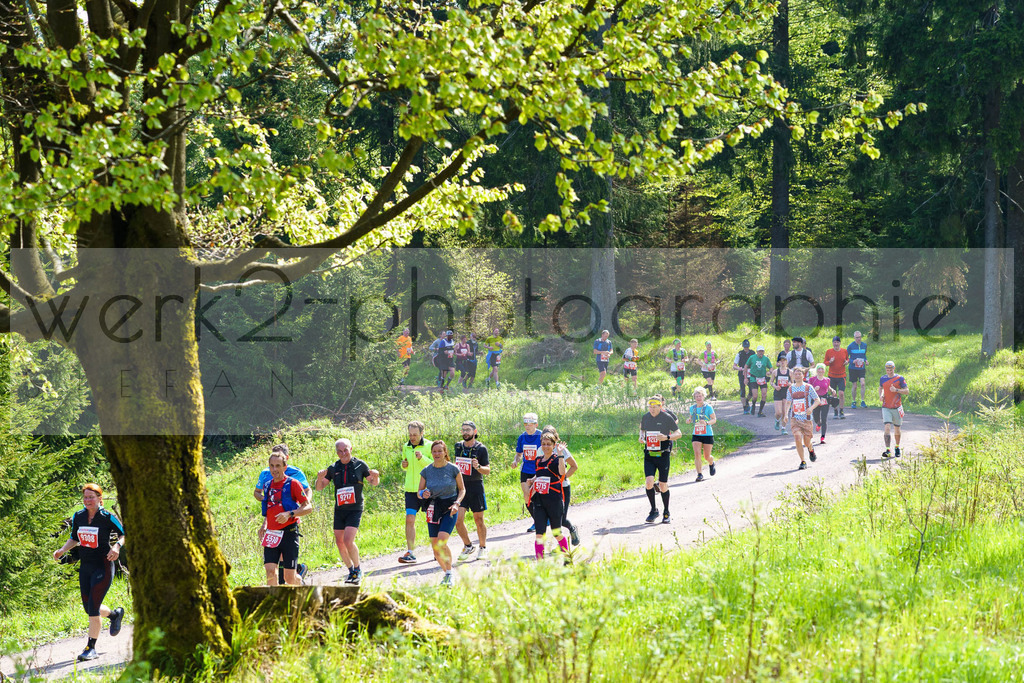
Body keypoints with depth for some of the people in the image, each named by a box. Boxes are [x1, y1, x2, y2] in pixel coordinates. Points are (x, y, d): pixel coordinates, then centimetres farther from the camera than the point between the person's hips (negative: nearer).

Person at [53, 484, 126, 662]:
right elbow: (74, 538, 17)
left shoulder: (107, 517, -11)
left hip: (103, 566, -6)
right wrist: (62, 550, 0)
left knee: (93, 608, -11)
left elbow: (124, 534, -1)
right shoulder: (78, 517, 3)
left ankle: (91, 648, -1)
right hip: (85, 567, 6)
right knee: (89, 608, 11)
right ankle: (115, 614, 43)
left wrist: (117, 546, -21)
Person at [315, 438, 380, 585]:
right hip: (339, 510, 4)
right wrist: (319, 478, -14)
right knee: (339, 543, 6)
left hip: (355, 510, -4)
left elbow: (373, 483, 9)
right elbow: (319, 487, 8)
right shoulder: (333, 468, 5)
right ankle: (351, 571, 24)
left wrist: (376, 477, -14)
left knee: (348, 541, -18)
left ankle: (358, 570, 1)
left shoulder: (360, 465, -2)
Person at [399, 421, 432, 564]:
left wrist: (422, 458, -25)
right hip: (411, 489, 3)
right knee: (409, 519, -8)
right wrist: (404, 465, 1)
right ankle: (409, 553, -9)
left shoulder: (430, 446, -6)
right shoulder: (406, 447, 9)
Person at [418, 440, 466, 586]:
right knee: (435, 548, 1)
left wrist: (457, 503, -12)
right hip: (433, 511, 4)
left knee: (441, 542, -21)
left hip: (449, 510, -4)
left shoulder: (453, 469, -4)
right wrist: (423, 494, -15)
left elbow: (462, 489, 5)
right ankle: (446, 573, 23)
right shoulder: (426, 471, 3)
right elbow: (419, 492, 9)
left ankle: (449, 573, -7)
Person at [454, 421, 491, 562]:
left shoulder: (481, 449, -4)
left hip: (476, 487, -3)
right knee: (458, 520, -8)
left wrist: (478, 467, -23)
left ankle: (483, 548, 23)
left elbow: (487, 471, -4)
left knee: (479, 520, 5)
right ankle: (468, 547, 12)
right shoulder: (458, 447, 9)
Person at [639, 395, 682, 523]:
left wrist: (666, 437, -20)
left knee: (663, 485, 1)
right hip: (649, 455, 3)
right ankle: (653, 510, 4)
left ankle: (666, 513, 20)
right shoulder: (645, 417, 5)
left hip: (663, 455, -3)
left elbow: (678, 433, -2)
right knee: (649, 482, -14)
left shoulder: (667, 418, -7)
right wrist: (641, 437, 0)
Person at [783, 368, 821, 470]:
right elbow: (788, 402, 17)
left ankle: (811, 450, 43)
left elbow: (817, 400, 1)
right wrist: (786, 414, 1)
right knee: (797, 437, -19)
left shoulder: (808, 387, -1)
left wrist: (811, 408, -18)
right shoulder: (790, 389, 7)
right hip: (794, 418, 1)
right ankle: (803, 462, -9)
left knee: (806, 442, 3)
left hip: (806, 419, -1)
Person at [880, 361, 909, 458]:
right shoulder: (883, 378, 5)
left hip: (897, 408, -1)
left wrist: (896, 390, -19)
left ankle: (897, 447, 35)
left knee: (897, 429, 11)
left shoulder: (899, 379, -4)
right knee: (887, 427, -15)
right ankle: (888, 451, -20)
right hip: (886, 408, 1)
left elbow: (907, 391, -4)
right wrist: (880, 395, 3)